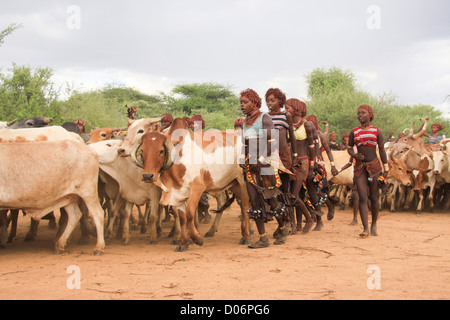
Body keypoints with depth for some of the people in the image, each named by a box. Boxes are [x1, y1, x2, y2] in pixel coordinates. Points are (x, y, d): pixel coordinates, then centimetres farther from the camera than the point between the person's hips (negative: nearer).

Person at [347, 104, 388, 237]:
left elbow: (382, 150, 4)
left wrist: (386, 168, 2)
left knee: (373, 197, 4)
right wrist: (354, 155, -7)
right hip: (360, 166, 1)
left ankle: (374, 225, 22)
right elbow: (349, 147, 15)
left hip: (374, 165, -1)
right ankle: (366, 229, -12)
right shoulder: (354, 131, 6)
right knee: (362, 197, -9)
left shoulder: (376, 131, 3)